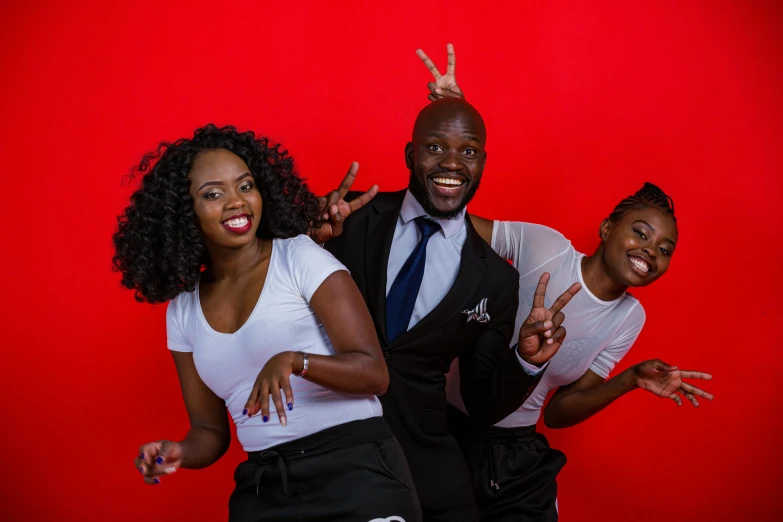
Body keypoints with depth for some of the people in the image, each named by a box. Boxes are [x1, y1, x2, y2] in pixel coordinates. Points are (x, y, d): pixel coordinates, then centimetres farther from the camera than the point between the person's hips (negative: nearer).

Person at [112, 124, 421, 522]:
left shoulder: (300, 258, -6)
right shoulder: (183, 311, 6)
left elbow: (375, 373, -11)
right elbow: (210, 429, 12)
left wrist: (294, 361, -28)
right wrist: (179, 453, -10)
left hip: (356, 471, -4)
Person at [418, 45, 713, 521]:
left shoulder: (629, 318, 1)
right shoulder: (543, 246, -13)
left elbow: (559, 411, 4)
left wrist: (631, 381, -11)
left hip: (517, 456, 4)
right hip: (447, 427, -4)